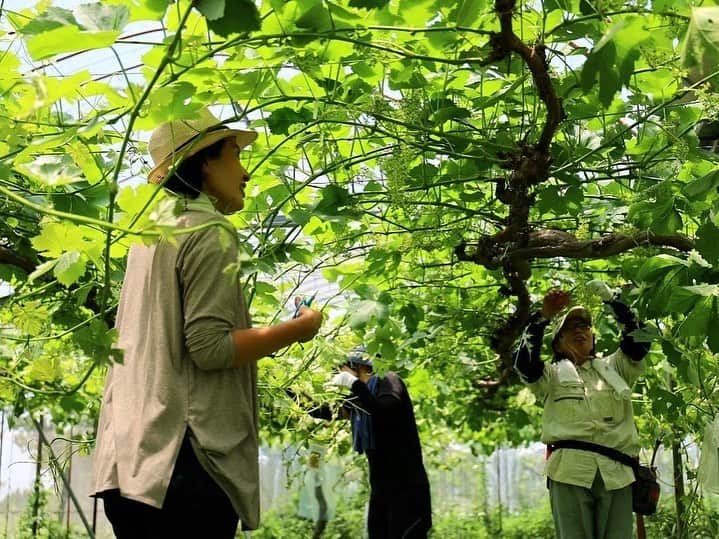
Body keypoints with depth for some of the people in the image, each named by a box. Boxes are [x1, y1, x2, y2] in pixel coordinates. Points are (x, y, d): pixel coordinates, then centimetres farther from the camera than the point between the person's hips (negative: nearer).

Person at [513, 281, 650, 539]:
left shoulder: (613, 368, 26)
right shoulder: (553, 375, 18)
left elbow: (638, 341, 13)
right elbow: (523, 361, -1)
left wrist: (611, 299, 7)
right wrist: (543, 316, -8)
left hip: (616, 472, 2)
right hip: (571, 470, -2)